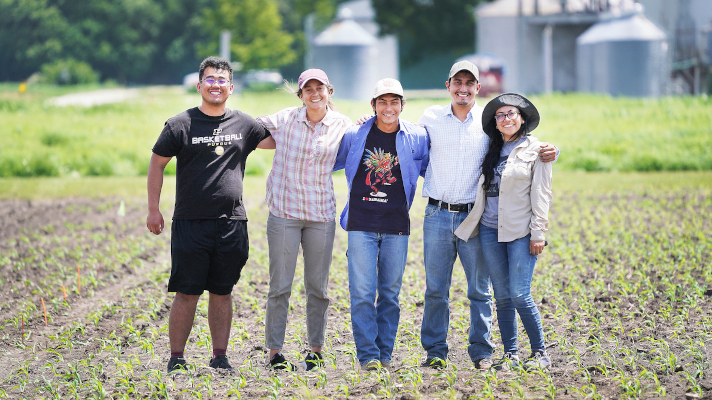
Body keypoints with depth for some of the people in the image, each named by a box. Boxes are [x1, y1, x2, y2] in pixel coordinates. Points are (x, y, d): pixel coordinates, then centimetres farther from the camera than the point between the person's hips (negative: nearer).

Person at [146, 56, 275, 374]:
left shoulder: (243, 124, 8)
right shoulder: (180, 125, 0)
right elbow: (157, 163, 5)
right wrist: (153, 210, 1)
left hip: (232, 225, 3)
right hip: (190, 224, -3)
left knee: (222, 292, 8)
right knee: (186, 294, -2)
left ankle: (220, 357, 15)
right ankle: (176, 358, 6)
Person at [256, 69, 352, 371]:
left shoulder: (342, 125, 0)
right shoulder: (285, 120, -2)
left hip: (322, 214, 1)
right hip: (284, 211, -1)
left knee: (317, 286, 7)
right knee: (280, 284, -1)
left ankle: (316, 350, 19)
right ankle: (275, 352, 6)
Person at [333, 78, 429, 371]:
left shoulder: (416, 138, 4)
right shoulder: (355, 136, 2)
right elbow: (328, 163, 18)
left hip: (396, 226, 1)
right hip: (361, 224, -1)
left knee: (390, 292, 6)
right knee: (362, 292, -7)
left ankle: (384, 354, 14)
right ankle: (368, 355, -2)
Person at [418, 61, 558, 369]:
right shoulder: (430, 118, 5)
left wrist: (548, 152, -11)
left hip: (475, 216, 0)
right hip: (437, 214, 0)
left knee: (479, 289, 4)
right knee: (435, 289, 4)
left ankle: (481, 352, 13)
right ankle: (435, 352, 13)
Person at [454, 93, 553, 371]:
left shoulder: (535, 150, 0)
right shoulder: (492, 150, 14)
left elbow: (541, 194, -4)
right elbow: (483, 188, 26)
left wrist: (538, 233, -9)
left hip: (521, 232, -5)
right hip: (490, 230, 5)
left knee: (520, 295, -11)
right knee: (502, 296, 5)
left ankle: (540, 353, 1)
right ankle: (510, 353, 12)